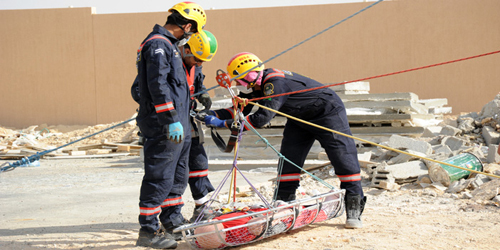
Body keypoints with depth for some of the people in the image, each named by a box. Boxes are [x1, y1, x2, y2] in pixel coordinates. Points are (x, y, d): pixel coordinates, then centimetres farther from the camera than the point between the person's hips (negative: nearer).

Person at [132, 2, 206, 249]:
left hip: (177, 126, 11)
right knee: (160, 176, -7)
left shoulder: (168, 45, 20)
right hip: (164, 126, -11)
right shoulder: (158, 45, -14)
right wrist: (171, 119, -25)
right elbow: (157, 85, -22)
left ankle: (172, 222, 29)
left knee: (178, 175, 18)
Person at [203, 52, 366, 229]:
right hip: (301, 118, 9)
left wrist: (224, 124, -40)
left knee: (344, 159, -10)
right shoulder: (255, 87, -7)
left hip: (328, 111, -9)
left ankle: (354, 210, -5)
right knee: (288, 160, 2)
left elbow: (262, 117, -42)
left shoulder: (275, 83, -35)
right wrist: (213, 114, -18)